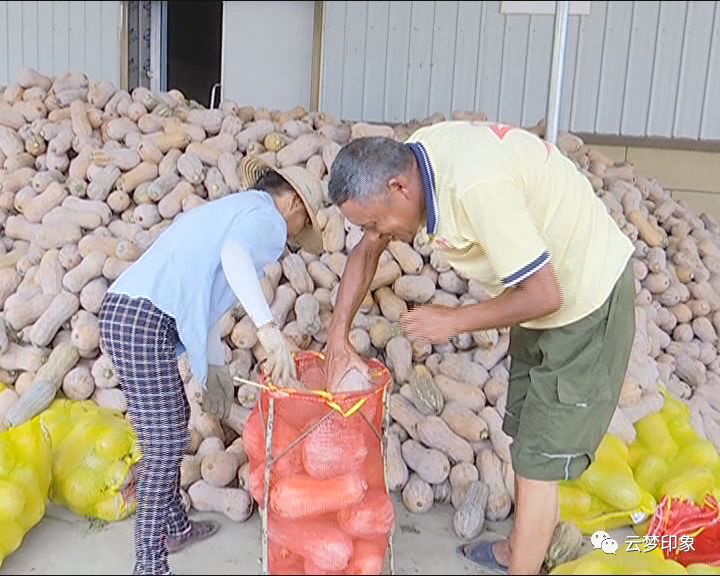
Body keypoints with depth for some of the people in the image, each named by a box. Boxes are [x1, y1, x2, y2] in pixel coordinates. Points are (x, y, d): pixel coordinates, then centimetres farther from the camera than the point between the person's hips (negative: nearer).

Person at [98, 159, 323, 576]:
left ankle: (176, 526, 38)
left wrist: (216, 366, 28)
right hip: (146, 323, -10)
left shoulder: (229, 209, 27)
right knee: (166, 444, -1)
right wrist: (269, 328, -31)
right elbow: (234, 253, -25)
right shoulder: (265, 216, 0)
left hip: (124, 313, 10)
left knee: (173, 421, 22)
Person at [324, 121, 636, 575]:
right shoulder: (407, 163, -9)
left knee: (538, 459, -3)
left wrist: (452, 321, -18)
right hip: (542, 287, 9)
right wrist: (338, 337, -2)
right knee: (527, 434, 20)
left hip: (586, 294, -9)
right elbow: (366, 252, 4)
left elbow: (544, 295, -30)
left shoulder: (476, 185, -36)